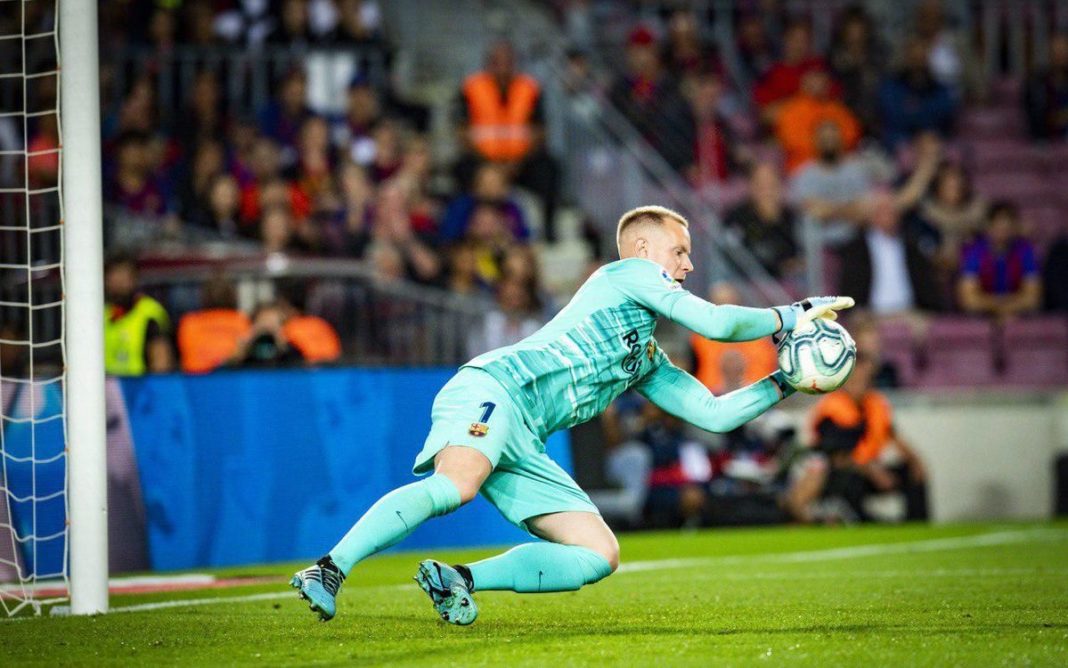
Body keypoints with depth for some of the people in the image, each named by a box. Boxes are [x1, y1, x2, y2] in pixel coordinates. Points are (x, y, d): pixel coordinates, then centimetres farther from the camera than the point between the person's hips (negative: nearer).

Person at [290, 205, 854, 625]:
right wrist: (792, 316, 12)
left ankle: (460, 580, -10)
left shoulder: (649, 362, 35)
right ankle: (328, 572, -40)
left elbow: (713, 413, 35)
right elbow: (714, 322, 2)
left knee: (600, 555, -3)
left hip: (523, 446, 9)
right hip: (494, 388, -9)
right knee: (457, 486, -38)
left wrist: (785, 382, 31)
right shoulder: (628, 273, 11)